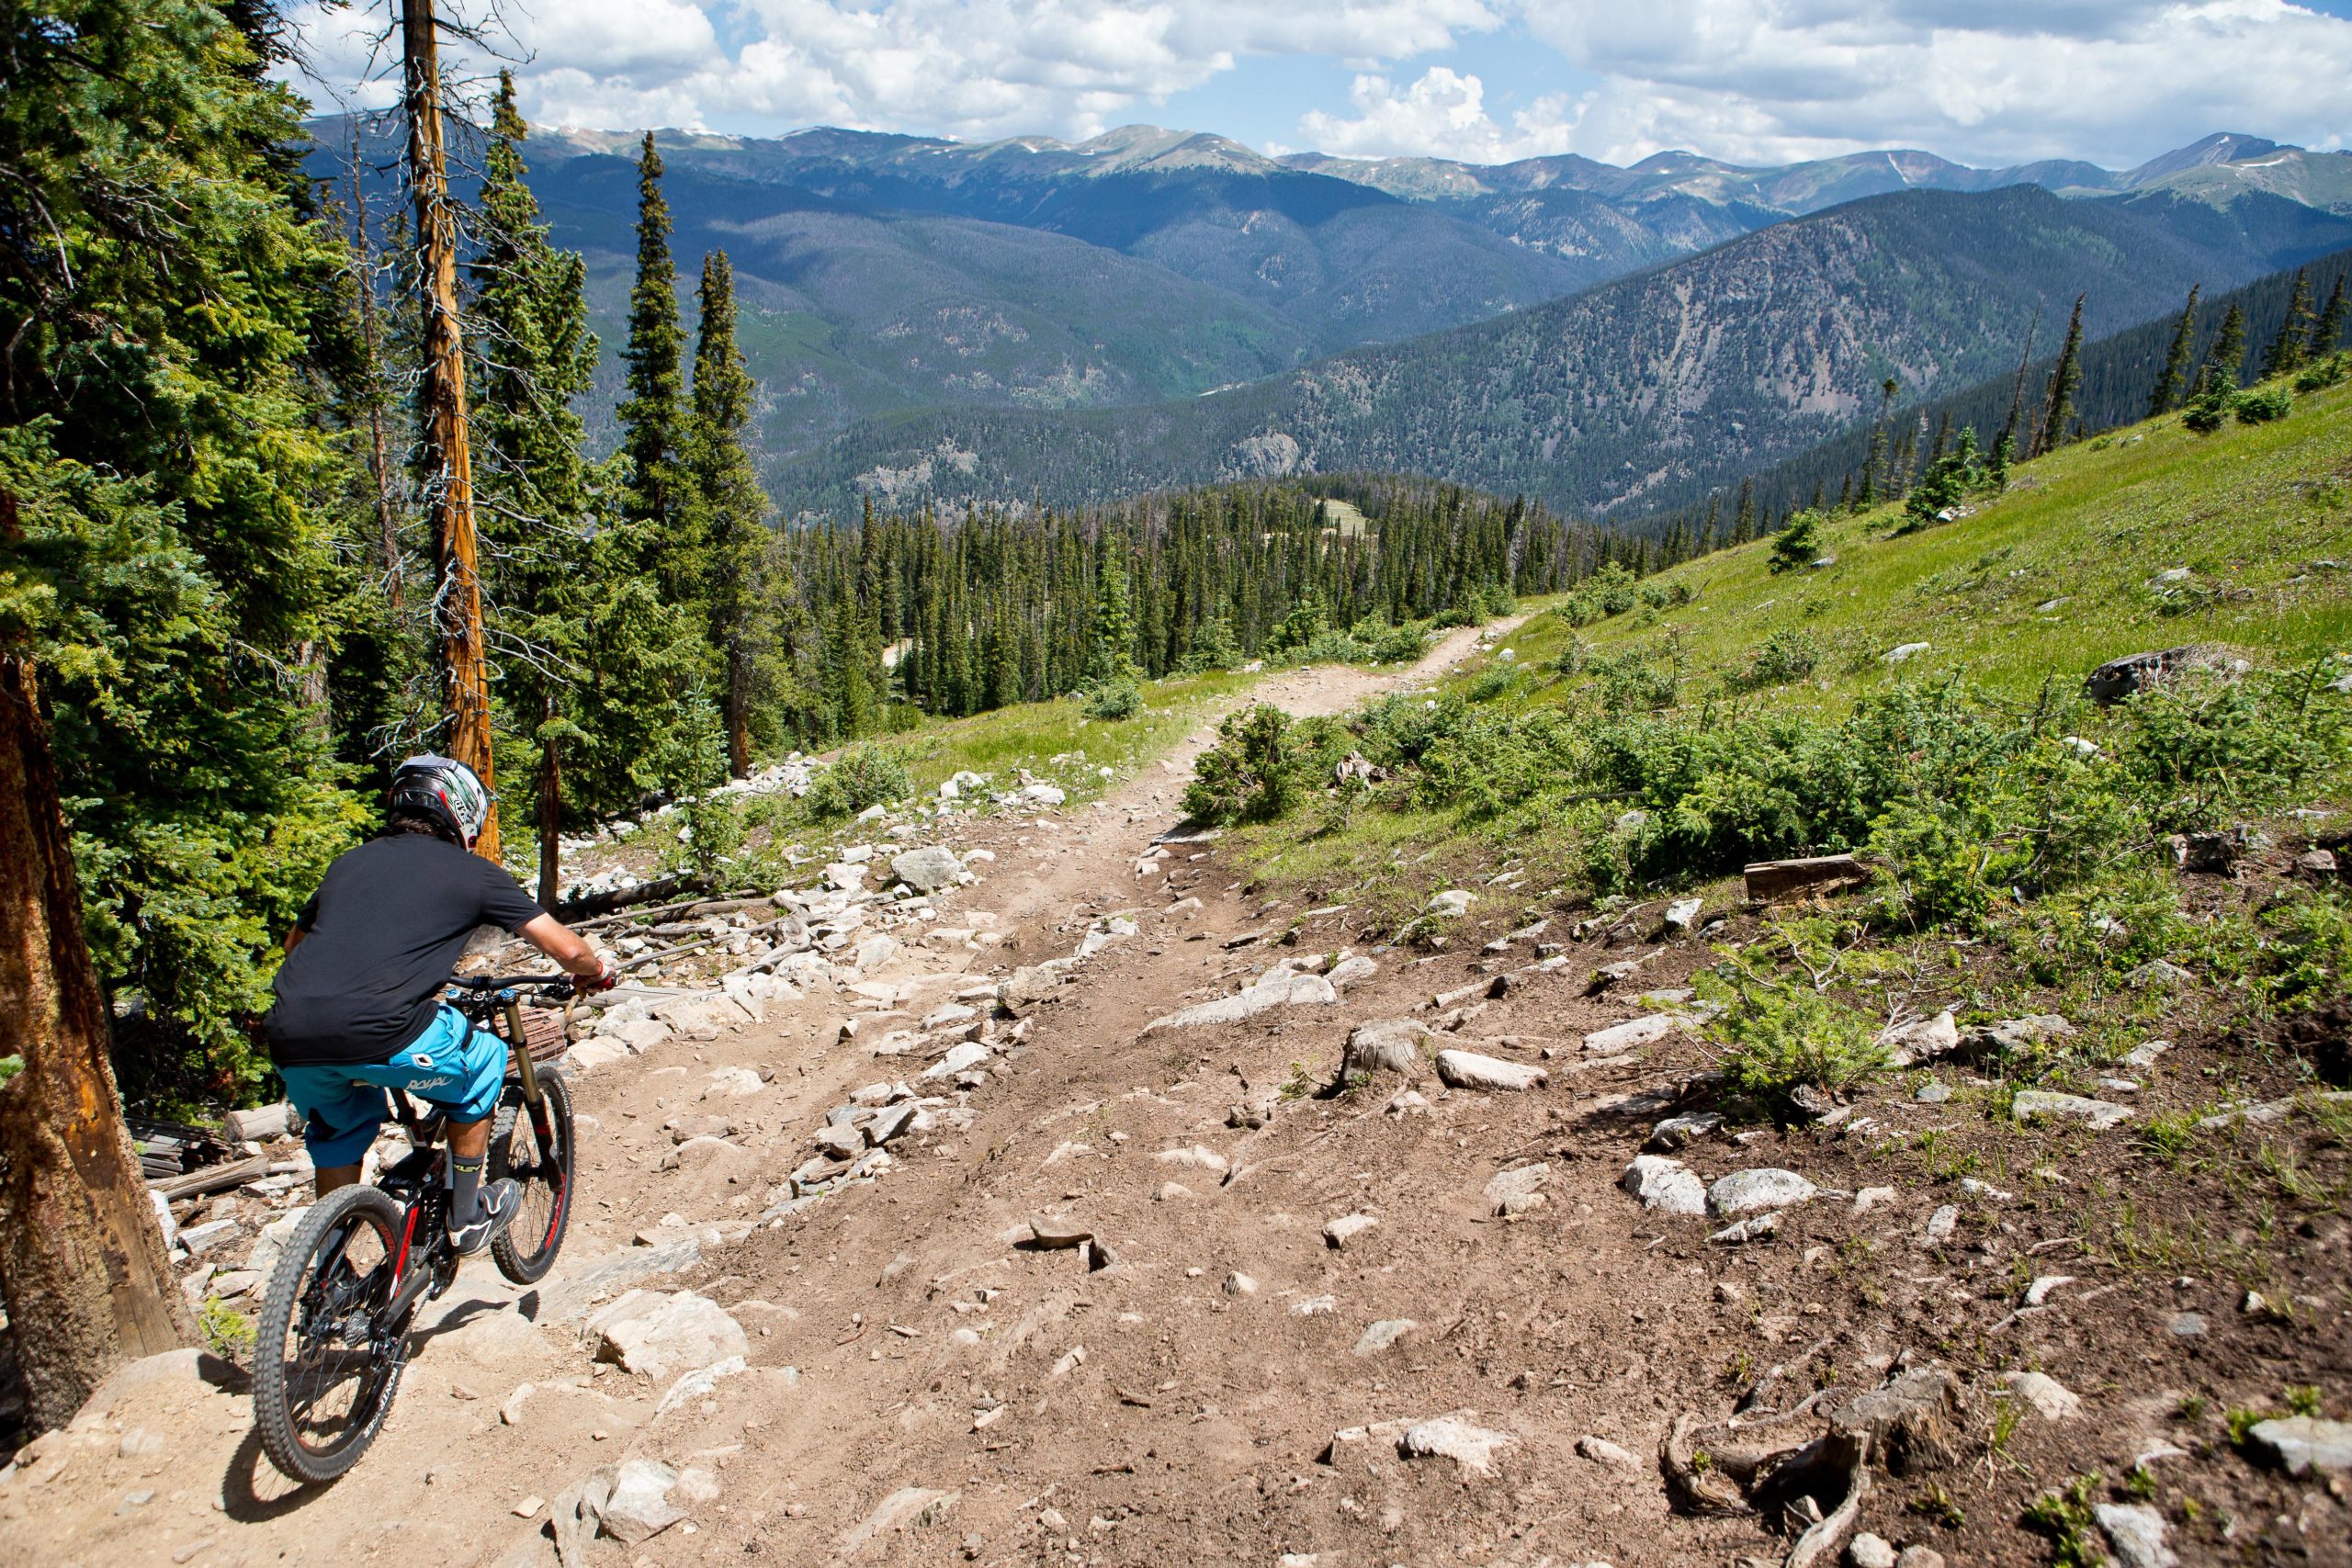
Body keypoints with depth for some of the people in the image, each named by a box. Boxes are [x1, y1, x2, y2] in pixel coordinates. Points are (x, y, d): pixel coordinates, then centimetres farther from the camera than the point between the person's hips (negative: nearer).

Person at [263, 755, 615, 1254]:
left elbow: (295, 941, 40)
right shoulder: (472, 871, 11)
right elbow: (567, 949, 10)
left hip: (289, 1038, 6)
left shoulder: (349, 862, 25)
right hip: (378, 1035, -6)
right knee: (481, 1064, 24)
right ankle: (467, 1220, 30)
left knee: (338, 1133, 35)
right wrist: (596, 972, 32)